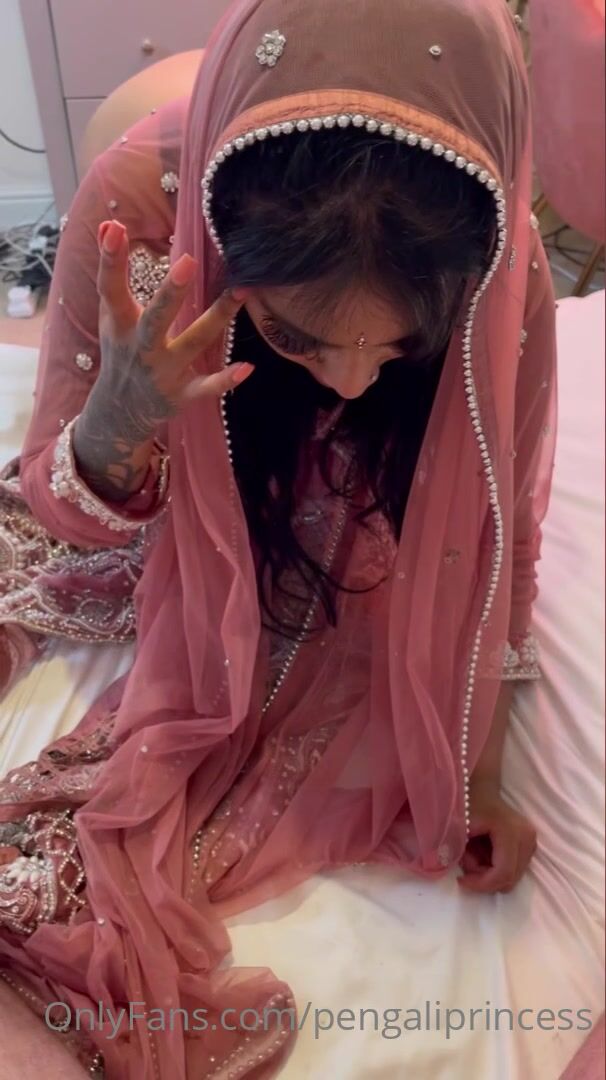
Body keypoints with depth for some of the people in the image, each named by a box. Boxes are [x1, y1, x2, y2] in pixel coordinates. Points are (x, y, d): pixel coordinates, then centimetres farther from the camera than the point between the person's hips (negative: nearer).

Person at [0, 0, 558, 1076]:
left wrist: (477, 773, -6)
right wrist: (120, 417, -39)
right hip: (179, 563, 2)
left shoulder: (503, 276, -27)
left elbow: (491, 541, -12)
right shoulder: (139, 203, -29)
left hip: (358, 605, -1)